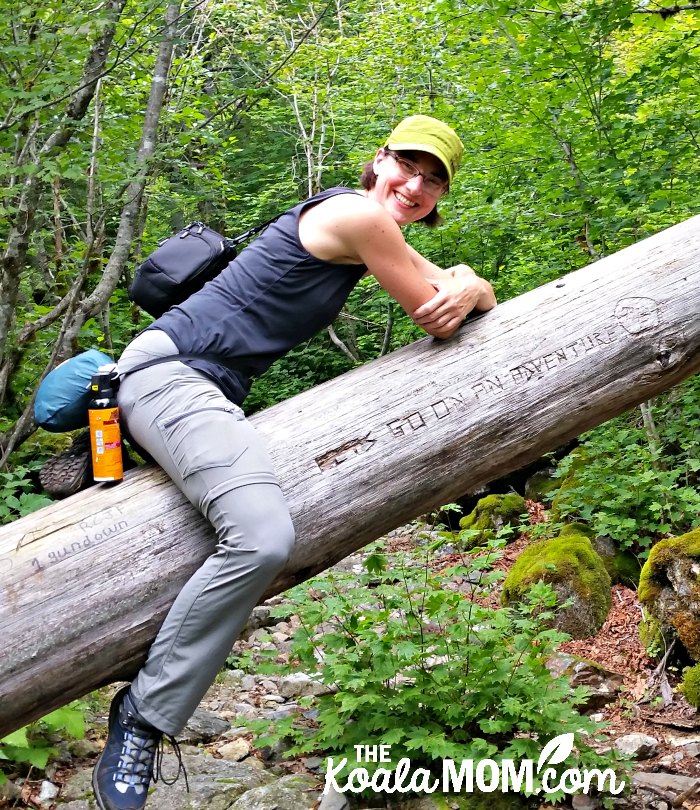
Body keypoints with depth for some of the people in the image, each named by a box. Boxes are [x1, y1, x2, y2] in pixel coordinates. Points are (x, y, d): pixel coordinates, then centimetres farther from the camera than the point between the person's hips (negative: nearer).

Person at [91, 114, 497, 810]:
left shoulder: (374, 233, 17)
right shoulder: (357, 213, -13)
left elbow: (459, 288, 18)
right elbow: (435, 316, -10)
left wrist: (468, 289, -3)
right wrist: (459, 288, 10)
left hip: (211, 389, 10)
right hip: (171, 368, -10)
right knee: (262, 538, -31)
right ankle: (141, 720, -18)